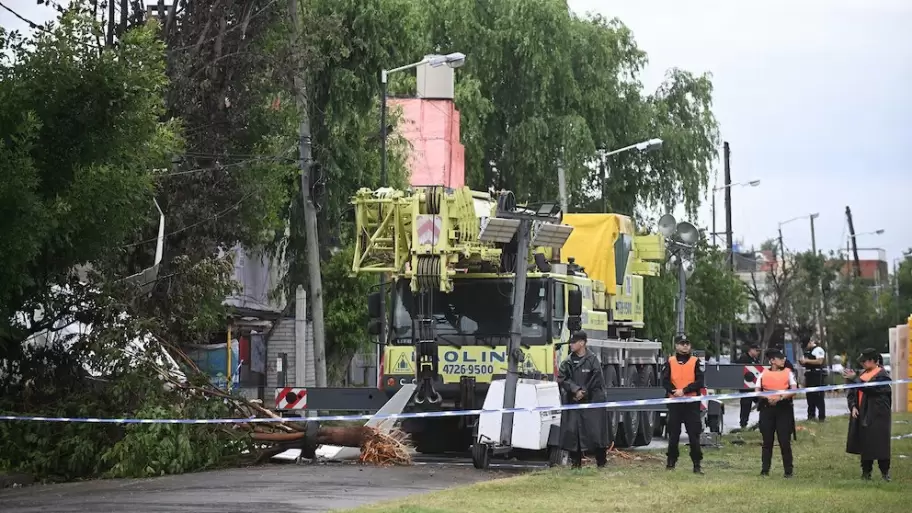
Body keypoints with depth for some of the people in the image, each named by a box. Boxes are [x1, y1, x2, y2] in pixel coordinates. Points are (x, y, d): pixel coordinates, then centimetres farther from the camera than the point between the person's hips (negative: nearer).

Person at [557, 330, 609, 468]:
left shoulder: (592, 360, -3)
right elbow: (562, 378, 1)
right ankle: (575, 461, 8)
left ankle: (601, 461, 6)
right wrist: (576, 390, -11)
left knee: (595, 430, -4)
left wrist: (583, 393, -9)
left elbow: (596, 381, -6)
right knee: (571, 431, -1)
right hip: (573, 401, 4)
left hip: (592, 401, -4)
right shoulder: (568, 361, 8)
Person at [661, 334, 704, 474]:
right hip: (674, 403, 2)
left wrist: (684, 390, -16)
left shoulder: (695, 362, 3)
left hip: (692, 403, -2)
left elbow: (699, 382, -7)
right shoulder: (670, 362, 7)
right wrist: (675, 392, -17)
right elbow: (665, 381, -1)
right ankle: (671, 461, 18)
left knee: (694, 434, -3)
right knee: (673, 433, 8)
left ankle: (697, 464, 0)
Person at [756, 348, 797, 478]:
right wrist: (767, 397, -14)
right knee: (767, 440, 6)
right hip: (767, 408, 1)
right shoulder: (763, 374, 7)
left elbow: (794, 390, -6)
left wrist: (780, 397, -19)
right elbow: (757, 392, 5)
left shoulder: (788, 373, 4)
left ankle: (788, 470, 4)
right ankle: (765, 469, 12)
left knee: (785, 440, -3)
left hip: (784, 408, -1)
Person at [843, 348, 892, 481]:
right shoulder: (863, 374, 12)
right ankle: (866, 471, 15)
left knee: (879, 444, -5)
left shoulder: (882, 375, -9)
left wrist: (854, 378, -20)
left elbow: (870, 388, -23)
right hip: (862, 415, 7)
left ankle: (885, 472, 2)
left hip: (878, 415, -7)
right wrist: (853, 406, -4)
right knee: (864, 444, 9)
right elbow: (852, 392, 12)